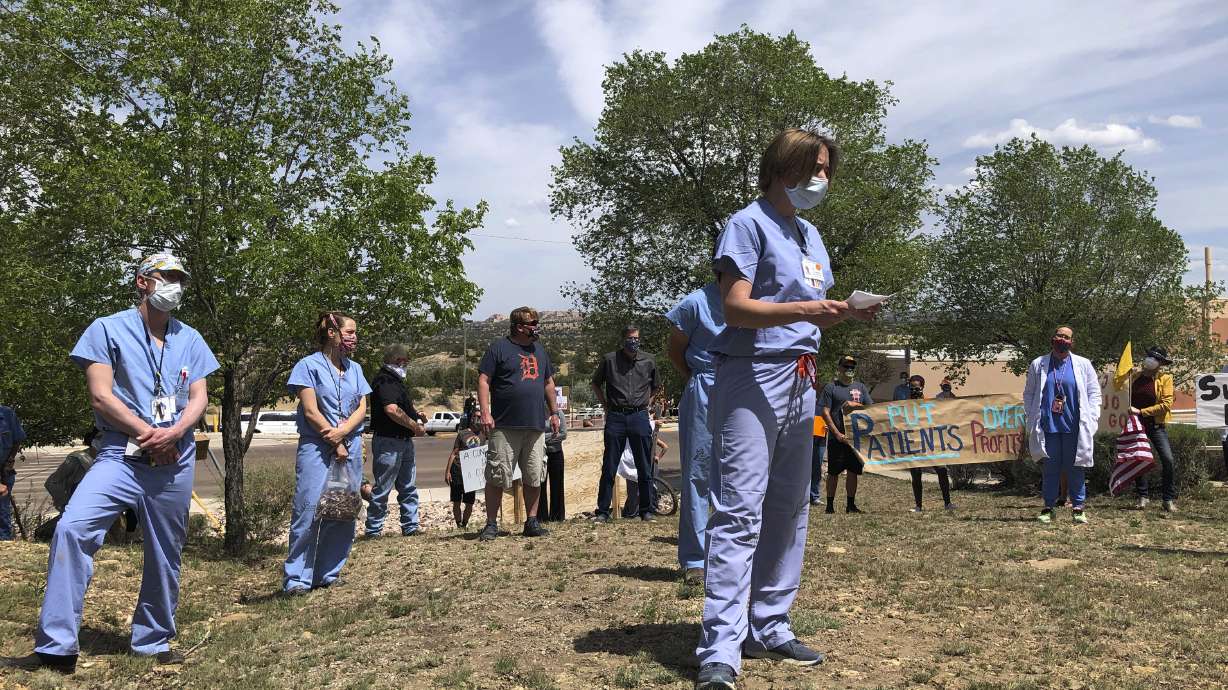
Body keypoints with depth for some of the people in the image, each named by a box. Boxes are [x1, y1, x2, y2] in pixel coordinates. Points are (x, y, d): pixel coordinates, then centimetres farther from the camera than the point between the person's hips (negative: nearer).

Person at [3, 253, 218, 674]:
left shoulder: (189, 339, 14)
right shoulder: (108, 329, 3)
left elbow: (199, 398, 8)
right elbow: (100, 397, -5)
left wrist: (173, 433, -11)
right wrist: (148, 434, -9)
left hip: (176, 460, 3)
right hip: (121, 455, -3)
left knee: (166, 554, 7)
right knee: (72, 529, -21)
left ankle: (154, 641, 23)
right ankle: (57, 648, -15)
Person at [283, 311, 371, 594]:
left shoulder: (355, 369, 15)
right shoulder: (310, 365, -2)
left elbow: (362, 409, 7)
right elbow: (310, 411, -8)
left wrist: (342, 431, -10)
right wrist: (335, 443, -8)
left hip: (350, 447, 6)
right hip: (316, 447, -6)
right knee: (309, 511, -10)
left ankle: (329, 573, 15)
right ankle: (297, 578, -3)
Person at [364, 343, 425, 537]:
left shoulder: (396, 380, 18)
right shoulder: (384, 380, -15)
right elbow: (392, 410, -28)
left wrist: (414, 414, 8)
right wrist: (415, 426, -19)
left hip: (404, 441, 10)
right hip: (388, 442, -10)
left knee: (409, 488, 13)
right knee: (382, 489, 0)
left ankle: (410, 527, 19)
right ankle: (373, 530, 9)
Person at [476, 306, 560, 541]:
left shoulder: (539, 350, 17)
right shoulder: (499, 348, -2)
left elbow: (548, 383, 25)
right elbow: (484, 381, -6)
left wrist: (553, 413, 20)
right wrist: (485, 413, -15)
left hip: (536, 425, 6)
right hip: (505, 426, -6)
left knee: (534, 477, 7)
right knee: (498, 477, -3)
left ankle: (532, 522, 17)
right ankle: (491, 524, 6)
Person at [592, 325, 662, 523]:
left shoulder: (648, 361, 6)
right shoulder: (610, 359, 2)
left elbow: (656, 387, 22)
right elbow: (596, 383, 16)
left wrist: (645, 403, 10)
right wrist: (606, 405, 8)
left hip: (640, 417, 1)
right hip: (615, 417, -1)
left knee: (645, 468, 4)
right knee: (609, 468, 1)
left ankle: (646, 511, 14)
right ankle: (602, 512, 8)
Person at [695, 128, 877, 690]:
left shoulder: (811, 236, 20)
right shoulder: (748, 224, -5)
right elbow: (736, 308, -16)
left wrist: (847, 312, 3)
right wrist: (805, 310, -29)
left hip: (800, 382, 9)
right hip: (753, 376, -9)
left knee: (789, 510, 11)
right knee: (739, 512, -13)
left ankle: (767, 629, 21)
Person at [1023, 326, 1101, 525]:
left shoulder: (1083, 365, 8)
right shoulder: (1038, 365, 9)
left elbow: (1094, 392, 9)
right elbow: (1028, 393, 12)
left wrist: (1092, 418, -1)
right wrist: (1030, 419, 4)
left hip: (1074, 427, 0)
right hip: (1047, 425, 0)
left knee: (1075, 468, 3)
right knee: (1049, 469, 3)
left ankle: (1079, 508, 12)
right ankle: (1049, 508, 12)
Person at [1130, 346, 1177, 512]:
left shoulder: (1165, 378, -5)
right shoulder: (1135, 375, 4)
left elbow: (1166, 404, -14)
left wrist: (1141, 411, -17)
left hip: (1156, 425, -3)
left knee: (1167, 459, -13)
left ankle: (1169, 500, -3)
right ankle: (1143, 496, 18)